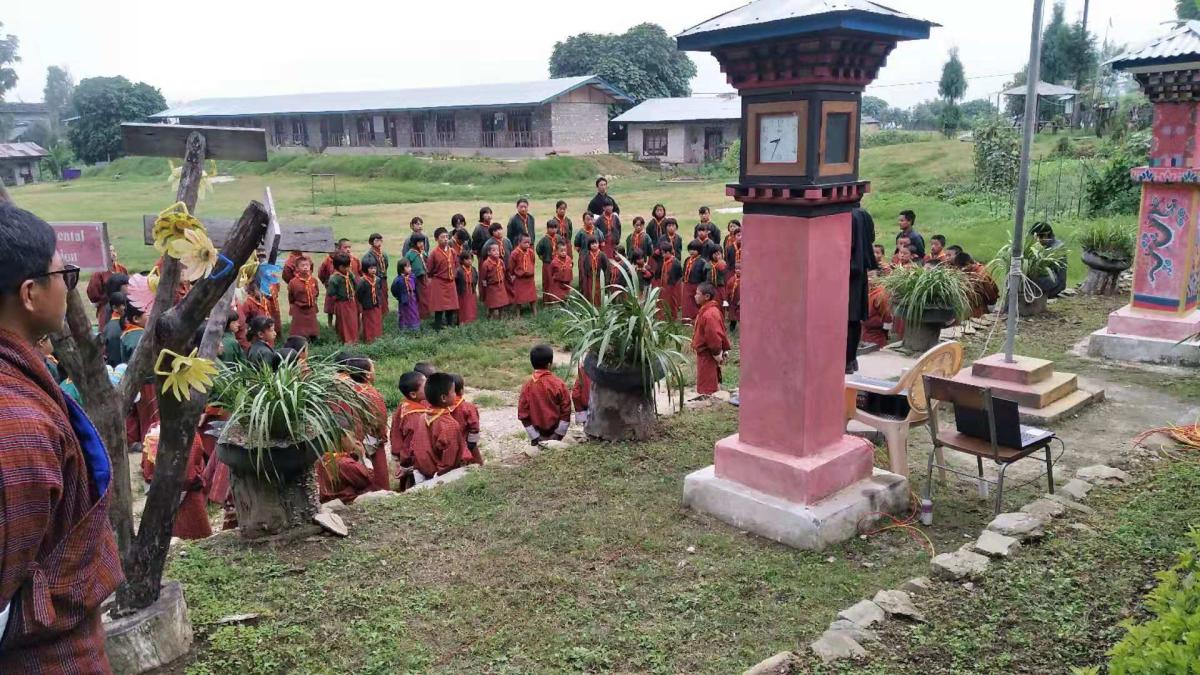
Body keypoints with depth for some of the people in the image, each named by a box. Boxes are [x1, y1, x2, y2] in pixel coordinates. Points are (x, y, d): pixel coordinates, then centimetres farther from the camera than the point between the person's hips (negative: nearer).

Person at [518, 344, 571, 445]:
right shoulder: (558, 384, -12)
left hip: (537, 436, 1)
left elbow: (522, 412, -7)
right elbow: (566, 409, -10)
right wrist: (559, 434, -3)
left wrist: (534, 437, -2)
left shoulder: (527, 385, -8)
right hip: (554, 434, -1)